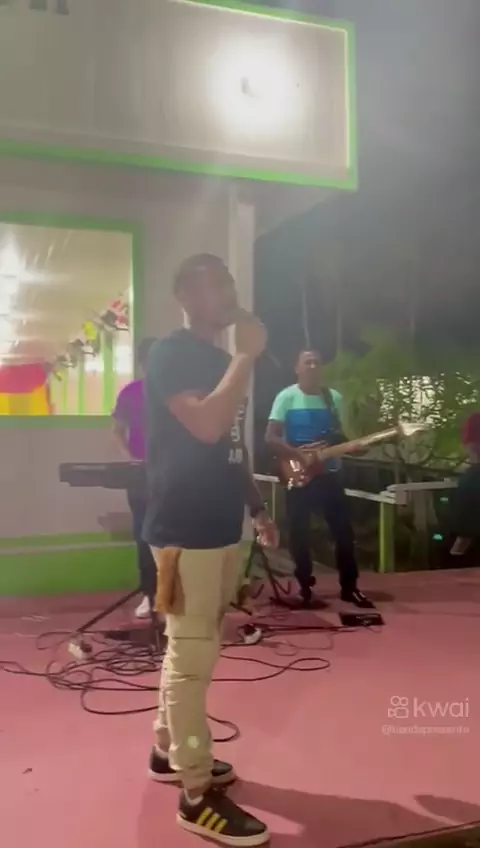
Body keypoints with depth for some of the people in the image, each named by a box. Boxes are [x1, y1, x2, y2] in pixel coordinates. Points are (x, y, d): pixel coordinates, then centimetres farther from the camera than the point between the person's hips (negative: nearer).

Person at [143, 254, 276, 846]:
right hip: (184, 528, -9)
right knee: (192, 654, -4)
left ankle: (168, 751, 33)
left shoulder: (221, 360, 16)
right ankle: (197, 794, 7)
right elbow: (206, 426, -26)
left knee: (191, 649, 17)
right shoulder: (170, 353, -11)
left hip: (220, 524, 9)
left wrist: (258, 507, 20)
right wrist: (246, 357, -19)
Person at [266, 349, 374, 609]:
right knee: (299, 533, 3)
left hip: (330, 474, 3)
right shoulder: (287, 397, -5)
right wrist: (299, 456, -22)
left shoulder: (334, 398, 7)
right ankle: (305, 586, 18)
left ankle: (349, 586, 15)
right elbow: (271, 437, -11)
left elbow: (340, 436, 14)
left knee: (343, 530, 3)